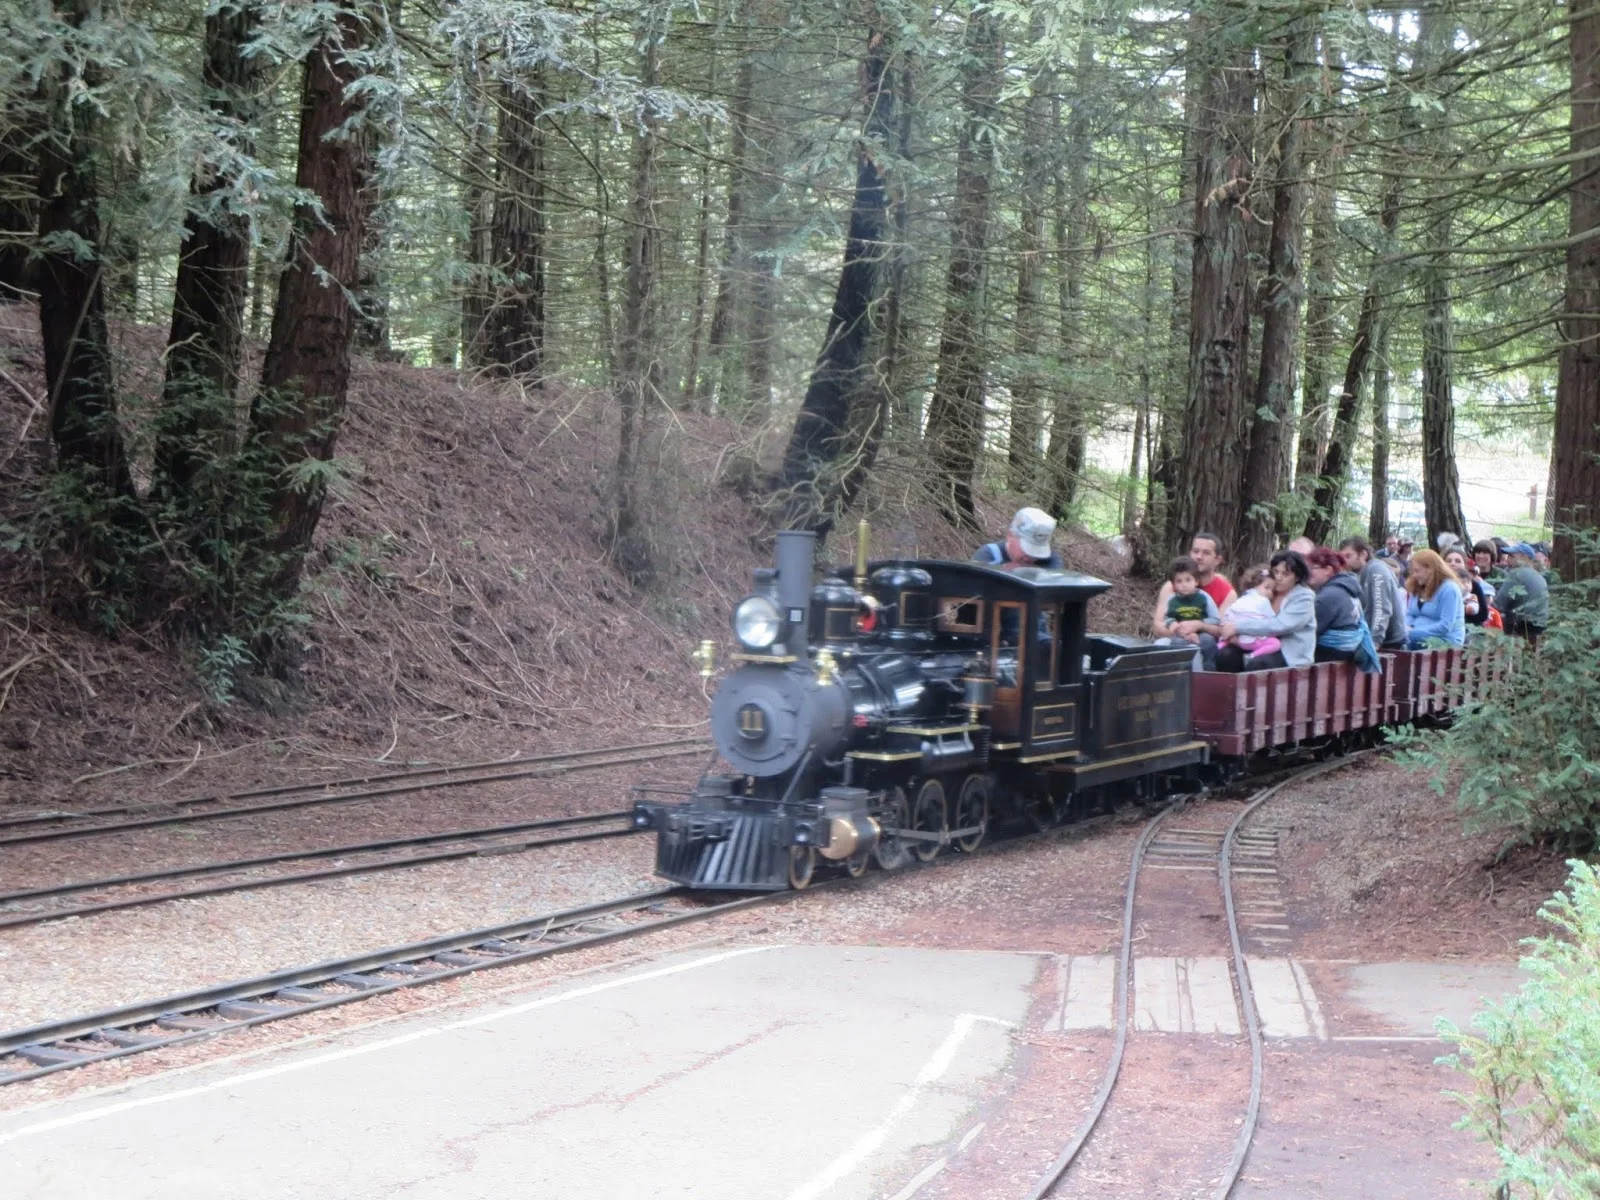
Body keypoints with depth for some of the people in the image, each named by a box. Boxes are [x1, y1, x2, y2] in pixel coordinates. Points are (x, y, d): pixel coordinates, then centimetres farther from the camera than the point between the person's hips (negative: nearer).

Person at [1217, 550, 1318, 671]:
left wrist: (1238, 626, -23)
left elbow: (1278, 626, -20)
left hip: (1292, 657, -5)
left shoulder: (1304, 597, -5)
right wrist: (1230, 623, -18)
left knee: (1256, 664, -34)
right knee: (1225, 655, -20)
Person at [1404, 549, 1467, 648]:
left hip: (1445, 642, -7)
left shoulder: (1449, 589, -11)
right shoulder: (1417, 588, 15)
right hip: (1418, 638, 7)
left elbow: (1445, 626, -19)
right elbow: (1409, 615, 17)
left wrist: (1413, 633, -22)